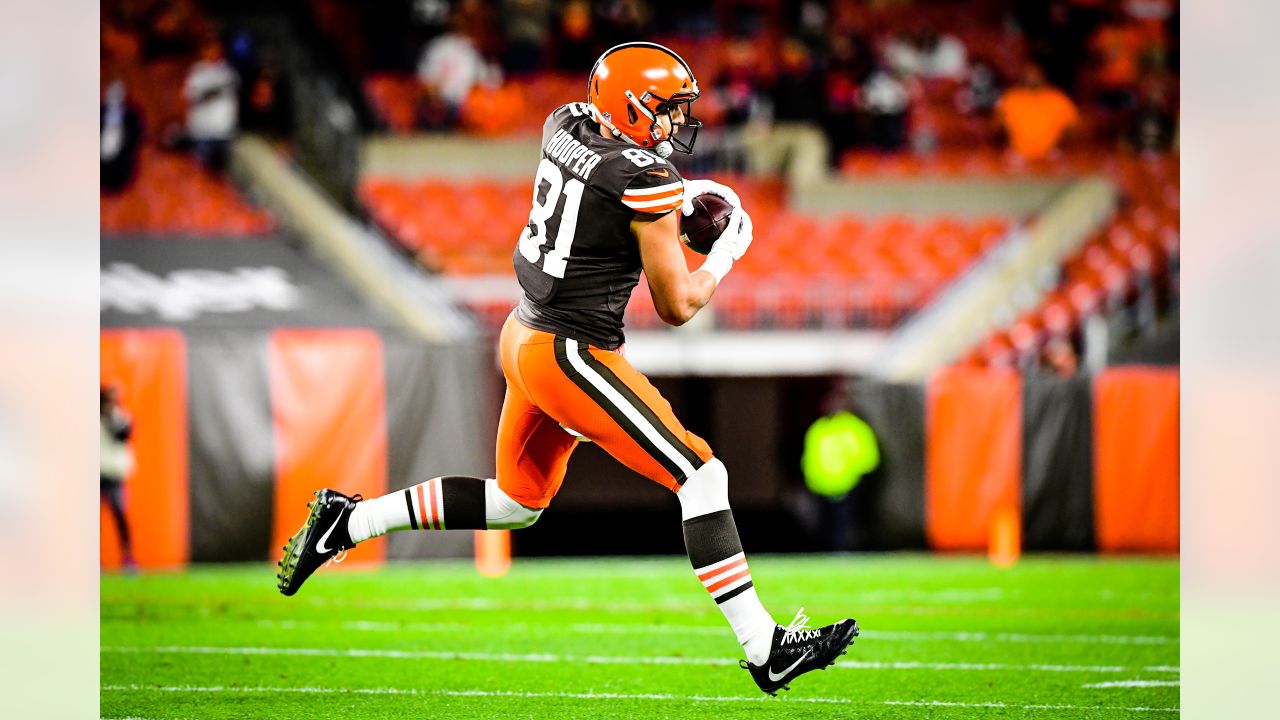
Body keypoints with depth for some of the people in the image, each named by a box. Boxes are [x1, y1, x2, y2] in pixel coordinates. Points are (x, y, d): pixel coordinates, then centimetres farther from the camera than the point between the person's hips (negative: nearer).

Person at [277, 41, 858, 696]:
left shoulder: (566, 125, 4)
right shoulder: (648, 181, -18)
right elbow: (676, 306, -11)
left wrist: (678, 197, 18)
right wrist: (728, 250, 5)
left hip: (523, 339, 9)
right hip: (572, 356, -9)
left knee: (516, 502, 25)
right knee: (700, 476, -4)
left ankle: (346, 520, 25)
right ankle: (766, 651, -5)